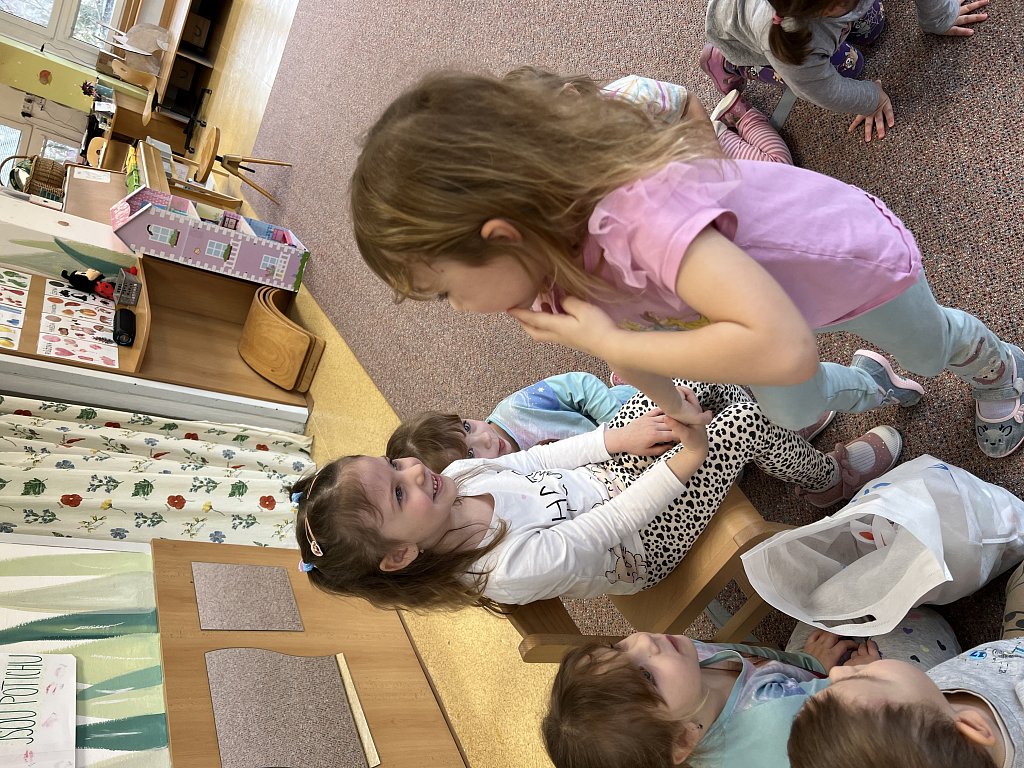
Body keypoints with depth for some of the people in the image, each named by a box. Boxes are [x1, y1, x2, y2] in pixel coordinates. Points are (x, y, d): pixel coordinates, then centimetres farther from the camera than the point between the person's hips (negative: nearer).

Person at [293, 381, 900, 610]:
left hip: (603, 477, 7)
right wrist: (687, 457, -32)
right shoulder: (509, 572, -36)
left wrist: (616, 437, -10)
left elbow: (535, 460, -2)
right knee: (747, 423, -16)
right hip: (640, 541, -7)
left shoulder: (457, 478, -14)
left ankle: (787, 422, 31)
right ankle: (829, 477, 19)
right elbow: (612, 528, -29)